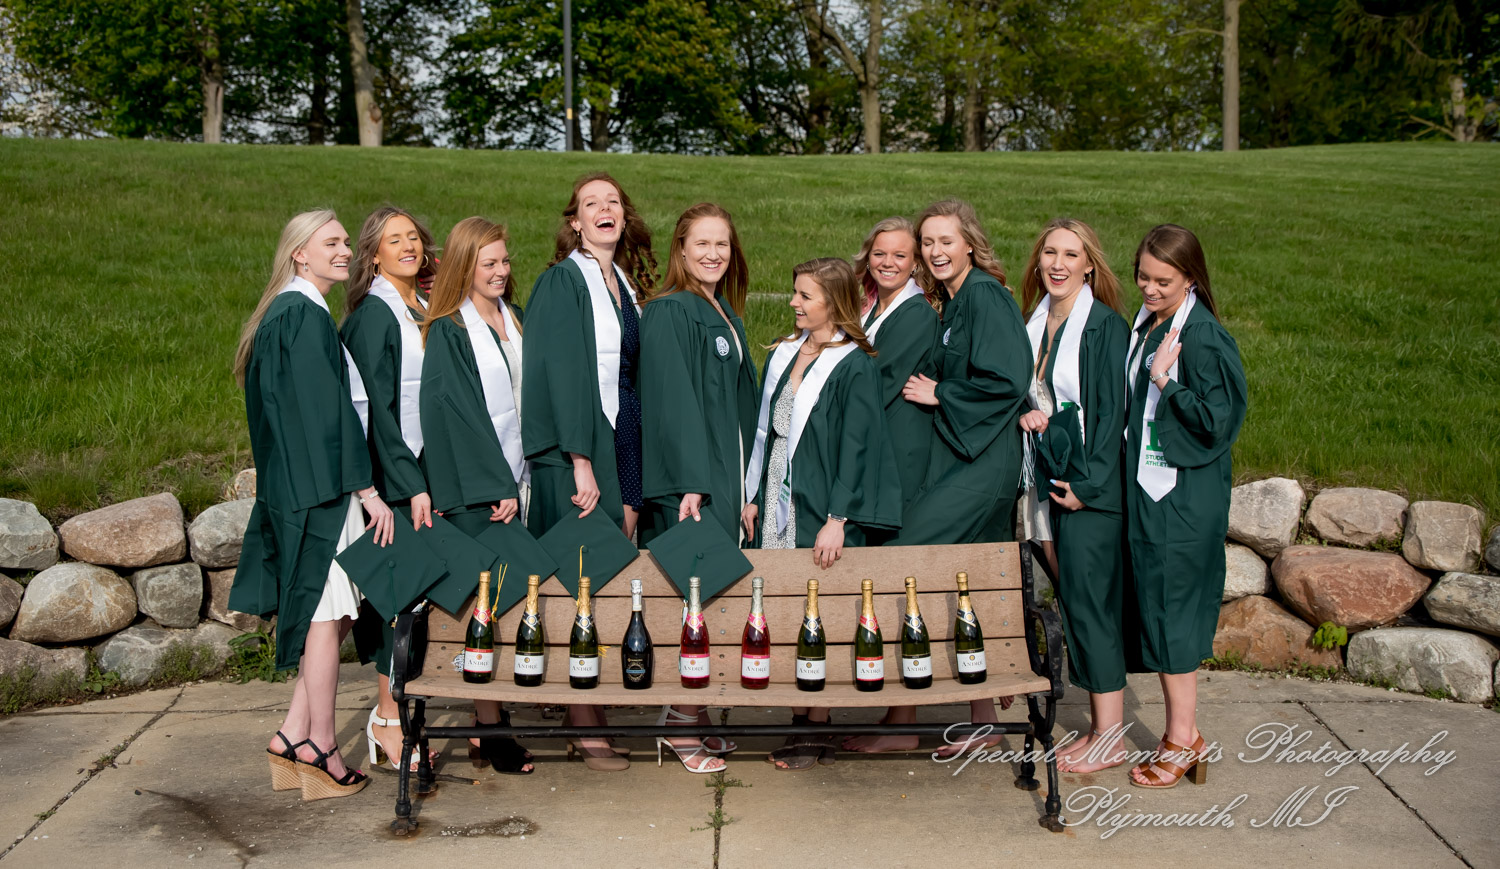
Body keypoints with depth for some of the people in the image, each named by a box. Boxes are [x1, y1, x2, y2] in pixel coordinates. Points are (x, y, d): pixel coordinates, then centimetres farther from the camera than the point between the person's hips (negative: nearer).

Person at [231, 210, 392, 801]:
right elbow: (329, 413, -19)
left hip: (299, 483, 10)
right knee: (326, 614, -3)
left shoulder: (287, 315, 17)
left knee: (330, 615, 12)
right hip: (320, 486, -10)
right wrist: (366, 488, -16)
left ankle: (294, 738, 15)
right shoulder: (305, 316, -14)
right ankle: (320, 750, 5)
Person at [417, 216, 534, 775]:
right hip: (472, 489, -6)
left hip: (511, 481, 7)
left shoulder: (513, 320, 15)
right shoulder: (448, 330, -6)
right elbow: (457, 412, -12)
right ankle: (489, 734, -1)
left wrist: (518, 481, 12)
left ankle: (496, 714, 15)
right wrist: (494, 487, -15)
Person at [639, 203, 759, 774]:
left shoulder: (726, 313, 16)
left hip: (726, 474, 8)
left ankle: (688, 710, 17)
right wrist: (690, 482, -21)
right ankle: (684, 723, 1)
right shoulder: (668, 312, -9)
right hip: (689, 477, -8)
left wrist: (746, 482, 16)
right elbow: (672, 400, -15)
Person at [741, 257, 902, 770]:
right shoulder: (783, 355, 12)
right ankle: (800, 724, 14)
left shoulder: (854, 366, -8)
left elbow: (856, 447, -13)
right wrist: (753, 496, 11)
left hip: (820, 508, -6)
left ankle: (817, 732, 7)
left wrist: (837, 519, -19)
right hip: (777, 503, 6)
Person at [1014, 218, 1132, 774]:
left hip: (1090, 483, -8)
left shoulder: (1104, 325, -11)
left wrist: (1086, 483, -16)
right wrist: (1024, 413, 0)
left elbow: (1111, 411, -13)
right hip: (1048, 478, 8)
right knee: (1071, 598, 9)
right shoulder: (1036, 322, 12)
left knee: (1088, 603, -5)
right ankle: (1099, 722, 17)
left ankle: (1109, 738, 3)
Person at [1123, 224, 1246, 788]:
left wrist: (1165, 380, -23)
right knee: (1157, 608, 11)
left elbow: (1215, 421, -19)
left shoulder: (1202, 338, -16)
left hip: (1183, 498, -9)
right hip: (1148, 488, 9)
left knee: (1169, 609, -3)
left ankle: (1183, 738, 8)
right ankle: (1180, 732, 21)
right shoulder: (1147, 325, 10)